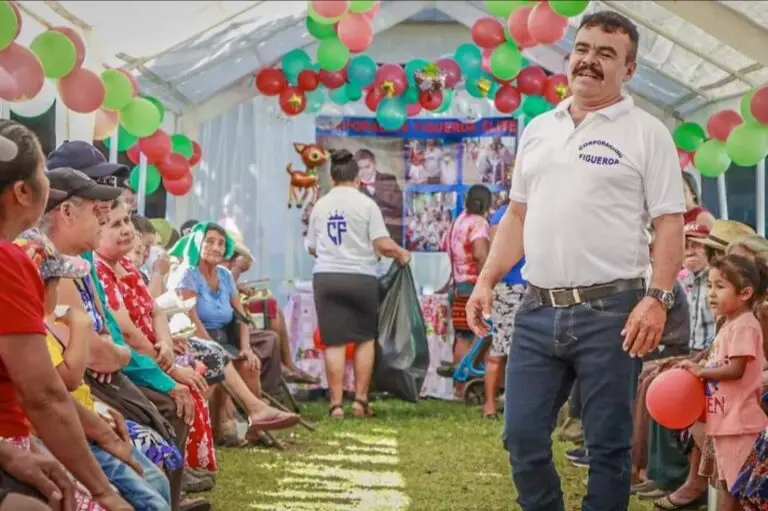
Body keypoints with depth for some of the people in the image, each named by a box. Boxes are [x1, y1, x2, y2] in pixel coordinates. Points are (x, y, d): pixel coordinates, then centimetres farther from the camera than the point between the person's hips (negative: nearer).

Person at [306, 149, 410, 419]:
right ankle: (360, 399, 8)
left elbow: (312, 247, 15)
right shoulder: (366, 204, -3)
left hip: (325, 277, 3)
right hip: (360, 277, -2)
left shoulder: (320, 206, 8)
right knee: (365, 338, 11)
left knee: (334, 342, 3)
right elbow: (383, 244, -10)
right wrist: (402, 254, 9)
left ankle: (336, 403, 1)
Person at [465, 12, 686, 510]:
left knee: (608, 444, 4)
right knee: (522, 436, 6)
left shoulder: (647, 133, -1)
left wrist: (658, 299, -17)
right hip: (538, 310, 5)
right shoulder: (538, 130, 15)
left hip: (611, 312, -5)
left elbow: (670, 224, -6)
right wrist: (487, 281, 9)